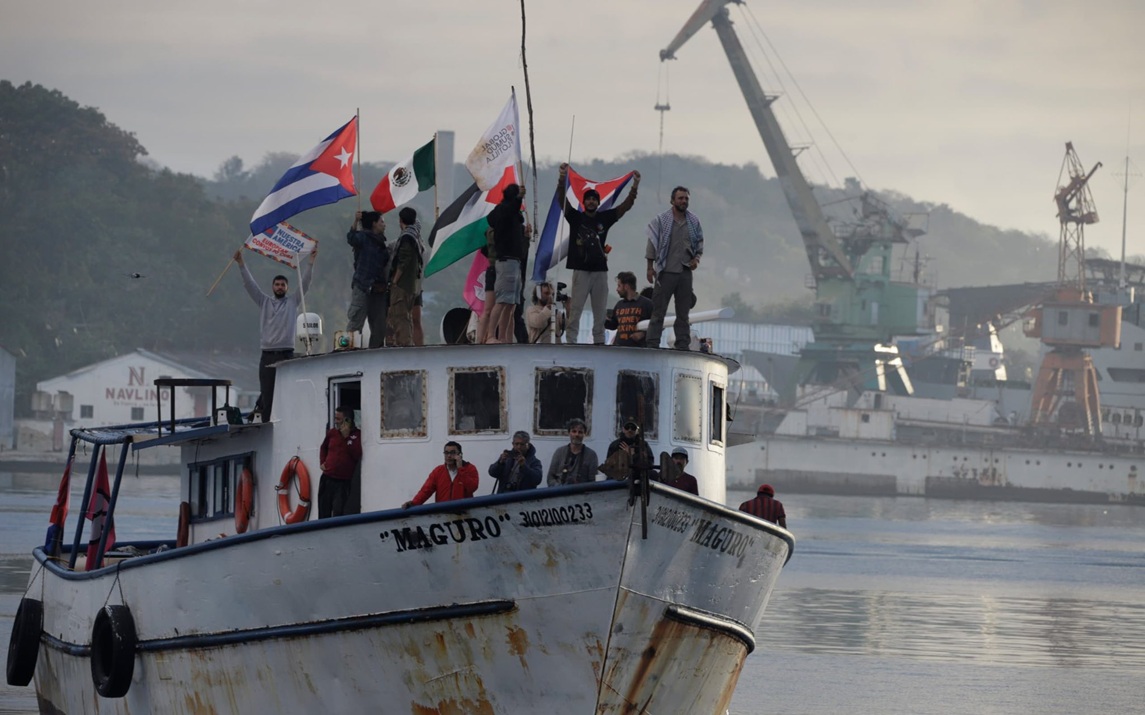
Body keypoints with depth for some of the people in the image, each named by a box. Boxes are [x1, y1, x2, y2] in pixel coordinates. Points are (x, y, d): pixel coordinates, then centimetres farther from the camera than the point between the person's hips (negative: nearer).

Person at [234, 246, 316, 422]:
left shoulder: (293, 302, 11)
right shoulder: (264, 302, 15)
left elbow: (305, 283, 4)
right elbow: (250, 285, 9)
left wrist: (310, 261, -5)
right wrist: (241, 264, 0)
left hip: (286, 355, -1)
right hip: (267, 356, 1)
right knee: (267, 396, -1)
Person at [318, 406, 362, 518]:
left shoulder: (357, 435, -6)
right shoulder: (332, 432, 9)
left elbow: (357, 455, -19)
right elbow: (323, 447, 29)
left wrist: (346, 437, -20)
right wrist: (322, 462, 14)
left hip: (344, 482, -5)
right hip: (327, 478, 5)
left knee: (338, 513, -12)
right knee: (323, 514, 9)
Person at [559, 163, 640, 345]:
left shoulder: (605, 218, 11)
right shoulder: (575, 217, 3)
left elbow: (626, 205, 8)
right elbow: (562, 199, -9)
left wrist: (635, 186, -5)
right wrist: (563, 178, -23)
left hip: (600, 271, 3)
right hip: (581, 270, -3)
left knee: (600, 312, 6)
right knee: (575, 310, -7)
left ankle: (599, 342, 10)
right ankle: (570, 342, -7)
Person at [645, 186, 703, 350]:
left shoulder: (693, 221, 8)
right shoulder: (661, 220, -3)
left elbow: (700, 242, 17)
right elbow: (652, 244, -3)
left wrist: (697, 258, -1)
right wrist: (650, 267, -7)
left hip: (685, 272, 4)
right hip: (666, 272, -4)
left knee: (683, 312, 8)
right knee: (658, 310, -4)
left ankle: (683, 345, 12)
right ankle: (652, 345, -4)